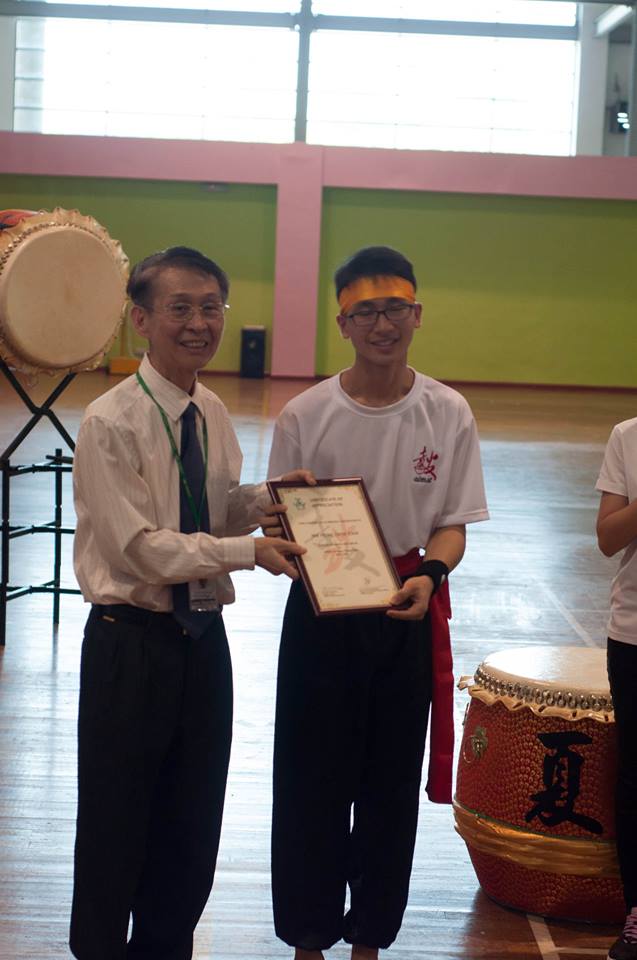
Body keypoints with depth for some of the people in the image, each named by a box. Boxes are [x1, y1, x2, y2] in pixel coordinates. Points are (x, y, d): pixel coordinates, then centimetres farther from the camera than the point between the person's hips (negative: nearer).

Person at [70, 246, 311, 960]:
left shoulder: (212, 416, 5)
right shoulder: (111, 423, -16)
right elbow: (141, 546, -20)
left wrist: (267, 497, -5)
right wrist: (250, 549, -25)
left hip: (203, 638, 7)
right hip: (133, 641, -6)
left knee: (194, 821, 17)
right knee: (116, 824, 7)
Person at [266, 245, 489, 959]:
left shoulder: (448, 414, -2)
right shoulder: (305, 415, -4)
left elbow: (452, 523, 0)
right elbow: (279, 524, 2)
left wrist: (428, 575, -20)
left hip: (408, 613, 1)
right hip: (320, 613, -1)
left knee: (391, 784, 10)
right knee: (312, 780, 5)